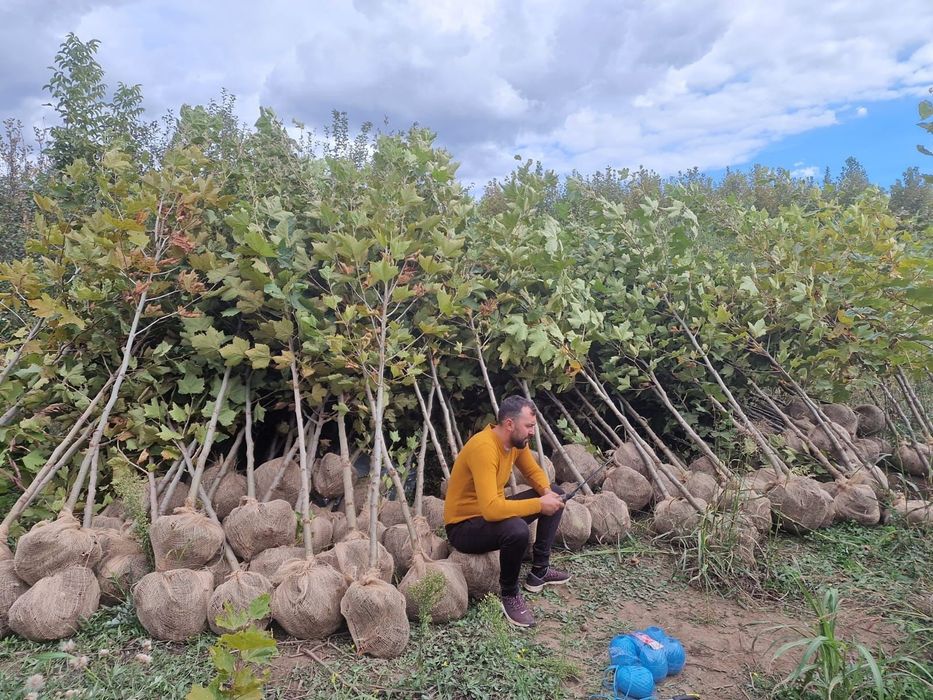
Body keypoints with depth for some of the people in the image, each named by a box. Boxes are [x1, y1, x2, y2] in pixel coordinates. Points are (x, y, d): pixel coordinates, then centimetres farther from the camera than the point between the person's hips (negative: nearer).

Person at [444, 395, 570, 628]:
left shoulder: (516, 441, -4)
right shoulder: (483, 448, -31)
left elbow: (533, 471, 12)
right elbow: (491, 509, -39)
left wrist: (547, 492, -10)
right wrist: (539, 504, -31)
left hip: (493, 512, 9)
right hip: (463, 526, -9)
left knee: (556, 495, 7)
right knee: (517, 530, -38)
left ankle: (539, 571, 13)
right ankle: (510, 595, -9)